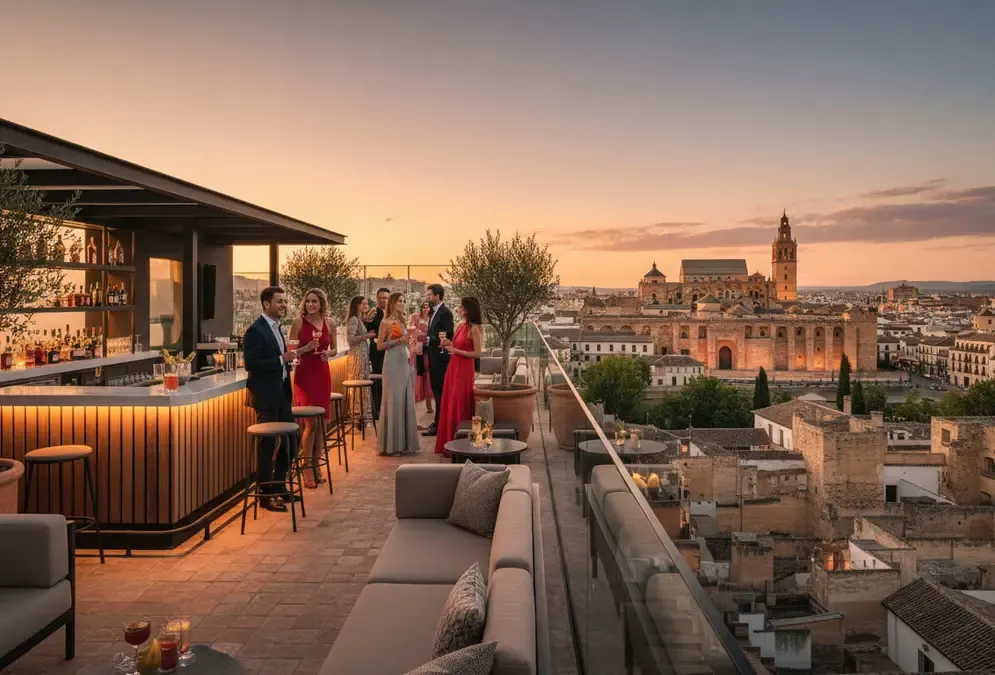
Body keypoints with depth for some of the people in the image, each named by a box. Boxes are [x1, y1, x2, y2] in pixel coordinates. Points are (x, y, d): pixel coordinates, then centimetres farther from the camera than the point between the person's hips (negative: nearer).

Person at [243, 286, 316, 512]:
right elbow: (251, 364, -21)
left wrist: (293, 353, 6)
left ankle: (278, 487, 27)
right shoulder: (255, 330, -15)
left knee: (290, 441, 13)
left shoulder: (276, 327, 13)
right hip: (265, 396, -9)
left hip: (281, 393, 9)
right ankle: (266, 495, 13)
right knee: (267, 446, 1)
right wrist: (282, 359, -22)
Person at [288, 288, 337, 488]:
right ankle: (307, 469, 5)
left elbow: (334, 349, 15)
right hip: (304, 374, -4)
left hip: (322, 374, 4)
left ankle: (316, 464, 22)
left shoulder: (329, 323, 5)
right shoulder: (299, 322, -4)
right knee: (310, 422, -6)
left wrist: (329, 353, -7)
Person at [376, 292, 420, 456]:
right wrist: (396, 341, -19)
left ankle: (404, 441, 15)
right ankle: (391, 444, 4)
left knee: (405, 400, 8)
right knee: (393, 401, -4)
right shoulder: (385, 322, -6)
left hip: (404, 363, 7)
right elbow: (379, 346, -8)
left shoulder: (401, 321, 14)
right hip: (392, 363, -7)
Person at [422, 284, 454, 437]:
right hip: (433, 356, 10)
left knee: (440, 390, -6)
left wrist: (428, 339, -23)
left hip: (440, 356, -10)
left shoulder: (445, 312, -14)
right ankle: (439, 421, 23)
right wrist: (426, 340, 5)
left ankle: (438, 424, -2)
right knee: (436, 390, 14)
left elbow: (448, 336, -21)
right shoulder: (434, 312, 15)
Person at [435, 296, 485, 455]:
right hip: (453, 367, 8)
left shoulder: (474, 328, -13)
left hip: (464, 369, -8)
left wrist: (456, 351, -16)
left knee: (458, 406, -1)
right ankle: (450, 444, 21)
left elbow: (477, 353, -17)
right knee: (449, 405, 11)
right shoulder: (461, 325, 9)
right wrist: (449, 344, 0)